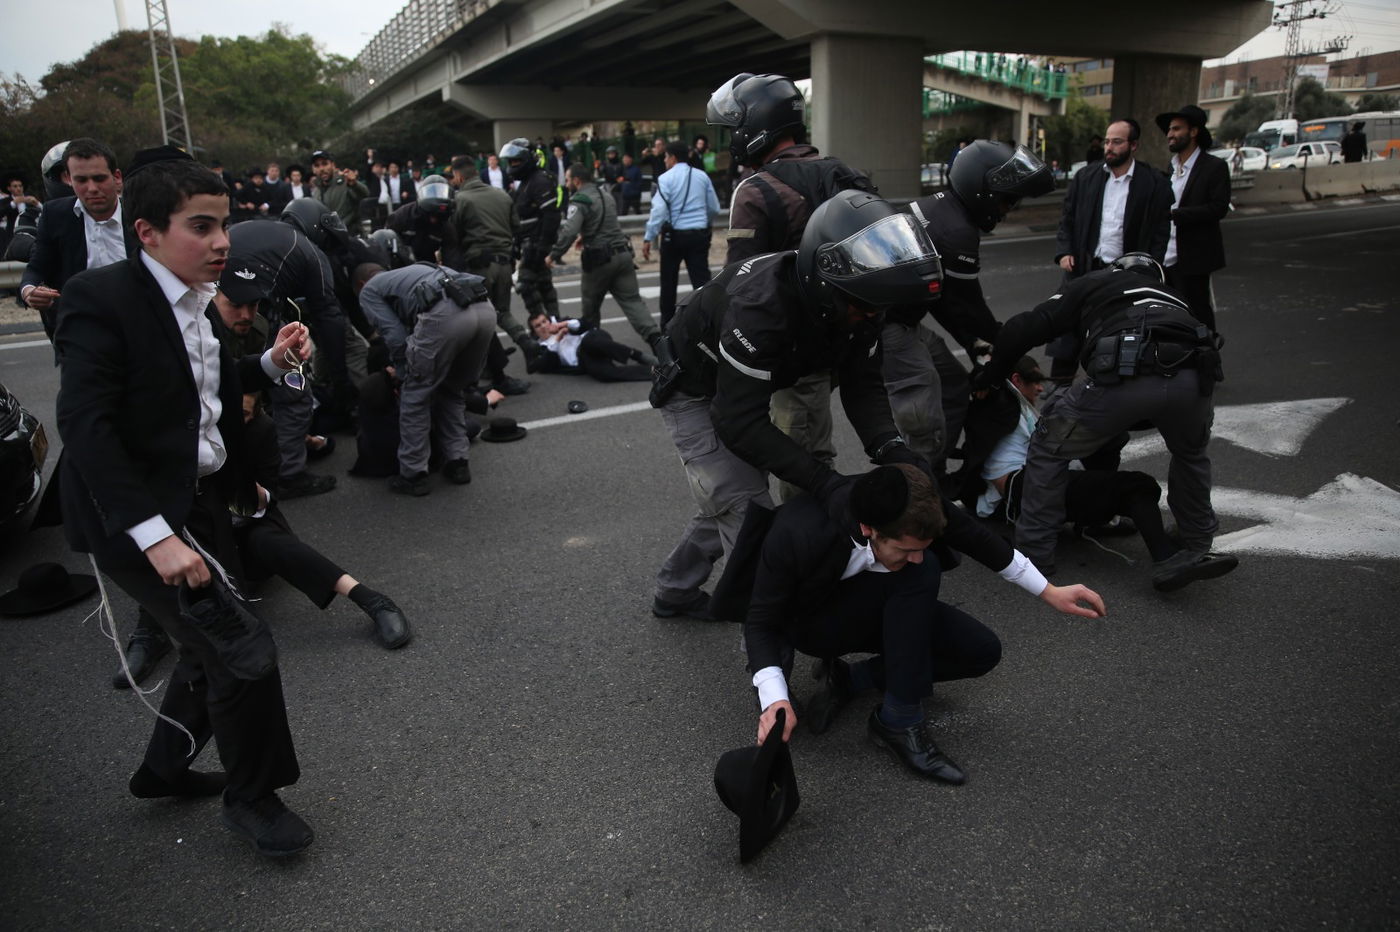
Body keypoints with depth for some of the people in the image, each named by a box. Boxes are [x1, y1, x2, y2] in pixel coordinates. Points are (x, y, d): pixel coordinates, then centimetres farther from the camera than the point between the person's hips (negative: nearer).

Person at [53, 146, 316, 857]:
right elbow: (86, 425, -24)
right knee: (241, 651, -10)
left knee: (211, 649, 19)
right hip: (136, 518, -8)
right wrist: (155, 535, -30)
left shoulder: (195, 302, 6)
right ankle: (251, 796, 14)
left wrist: (271, 363, -1)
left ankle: (166, 769, 43)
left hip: (202, 504, 9)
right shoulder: (102, 298, -18)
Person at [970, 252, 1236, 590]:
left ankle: (1035, 554, 21)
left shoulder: (1093, 283, 31)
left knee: (1049, 448, 19)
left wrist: (989, 377, 33)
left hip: (1126, 376, -4)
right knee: (1191, 453, 37)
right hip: (1192, 378, 4)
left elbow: (1021, 330, 19)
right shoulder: (1173, 297, 43)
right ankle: (1196, 550, 37)